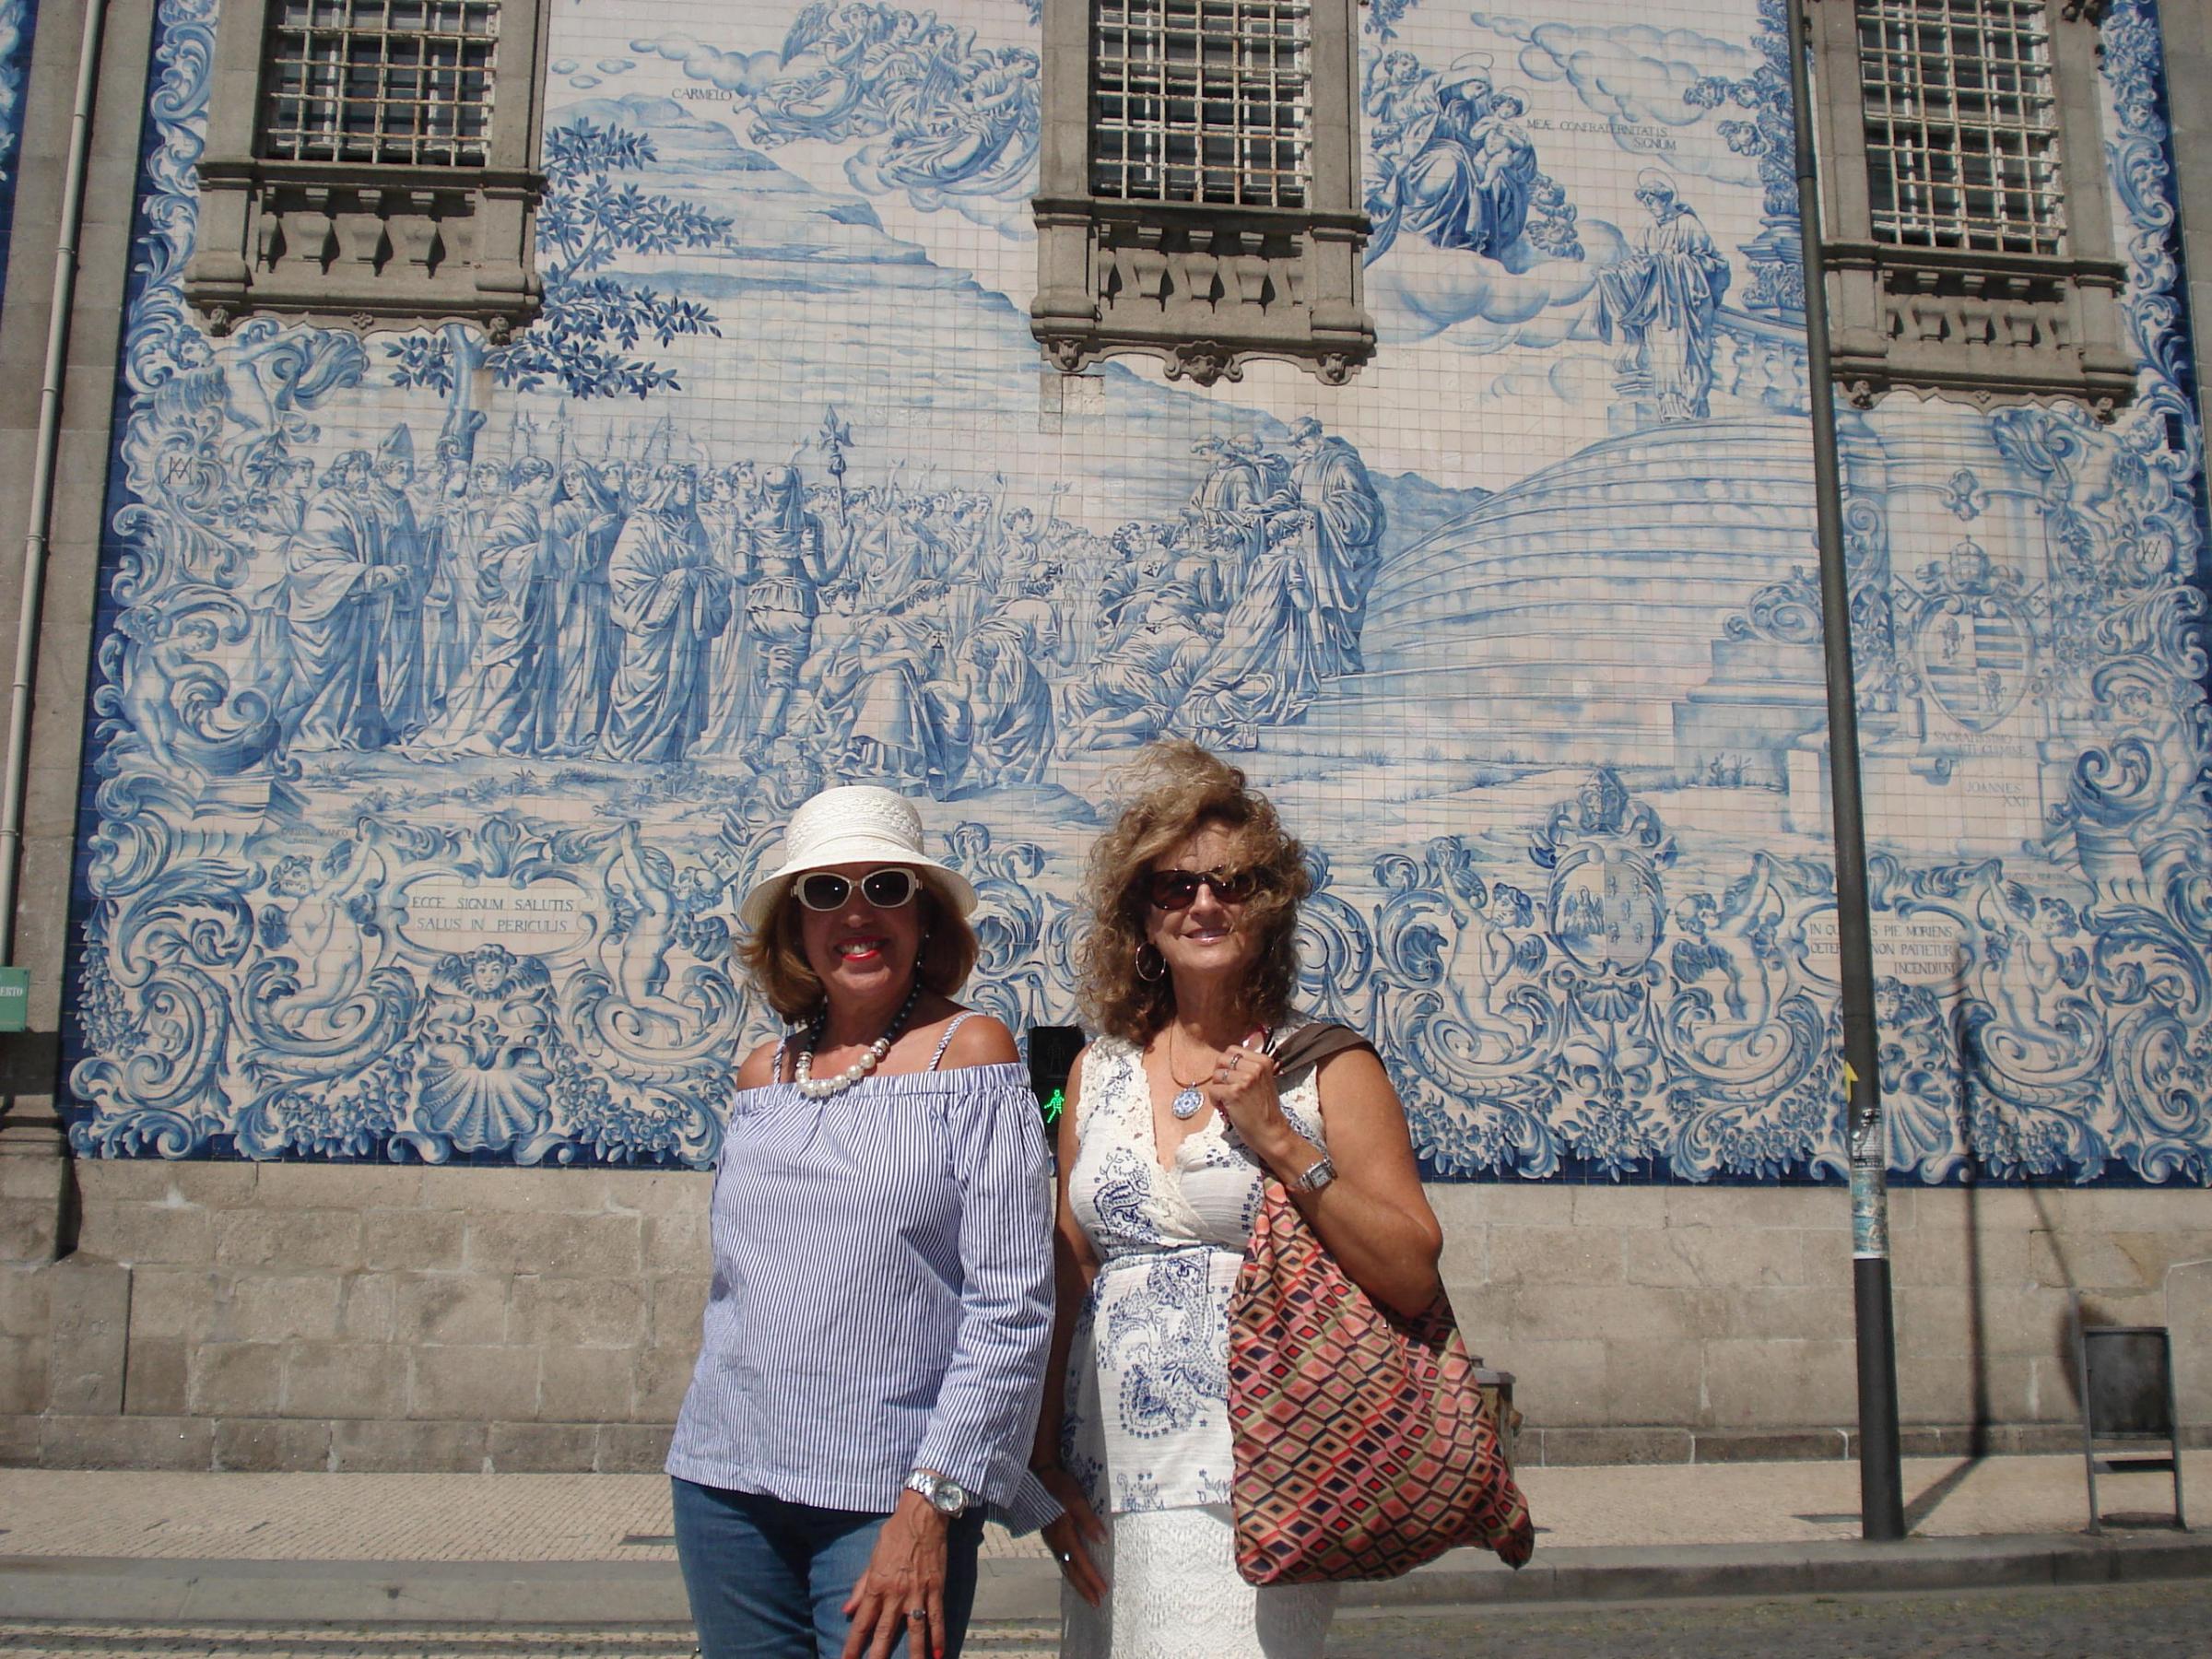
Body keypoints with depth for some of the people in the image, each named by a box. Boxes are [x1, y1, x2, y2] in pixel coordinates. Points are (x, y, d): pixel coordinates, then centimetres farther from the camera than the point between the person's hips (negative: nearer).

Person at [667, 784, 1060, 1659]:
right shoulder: (763, 1072, 7)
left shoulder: (968, 1052, -7)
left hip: (889, 1491, -4)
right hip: (724, 1487, 5)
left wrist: (932, 1501, -15)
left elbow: (1013, 1308, -11)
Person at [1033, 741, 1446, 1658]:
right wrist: (1043, 1461, 6)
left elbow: (1414, 1279, -9)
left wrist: (1278, 1140, -15)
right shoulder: (1100, 1072, 9)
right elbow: (1065, 1283, 11)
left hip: (1248, 1497, -4)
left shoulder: (1326, 1067, -3)